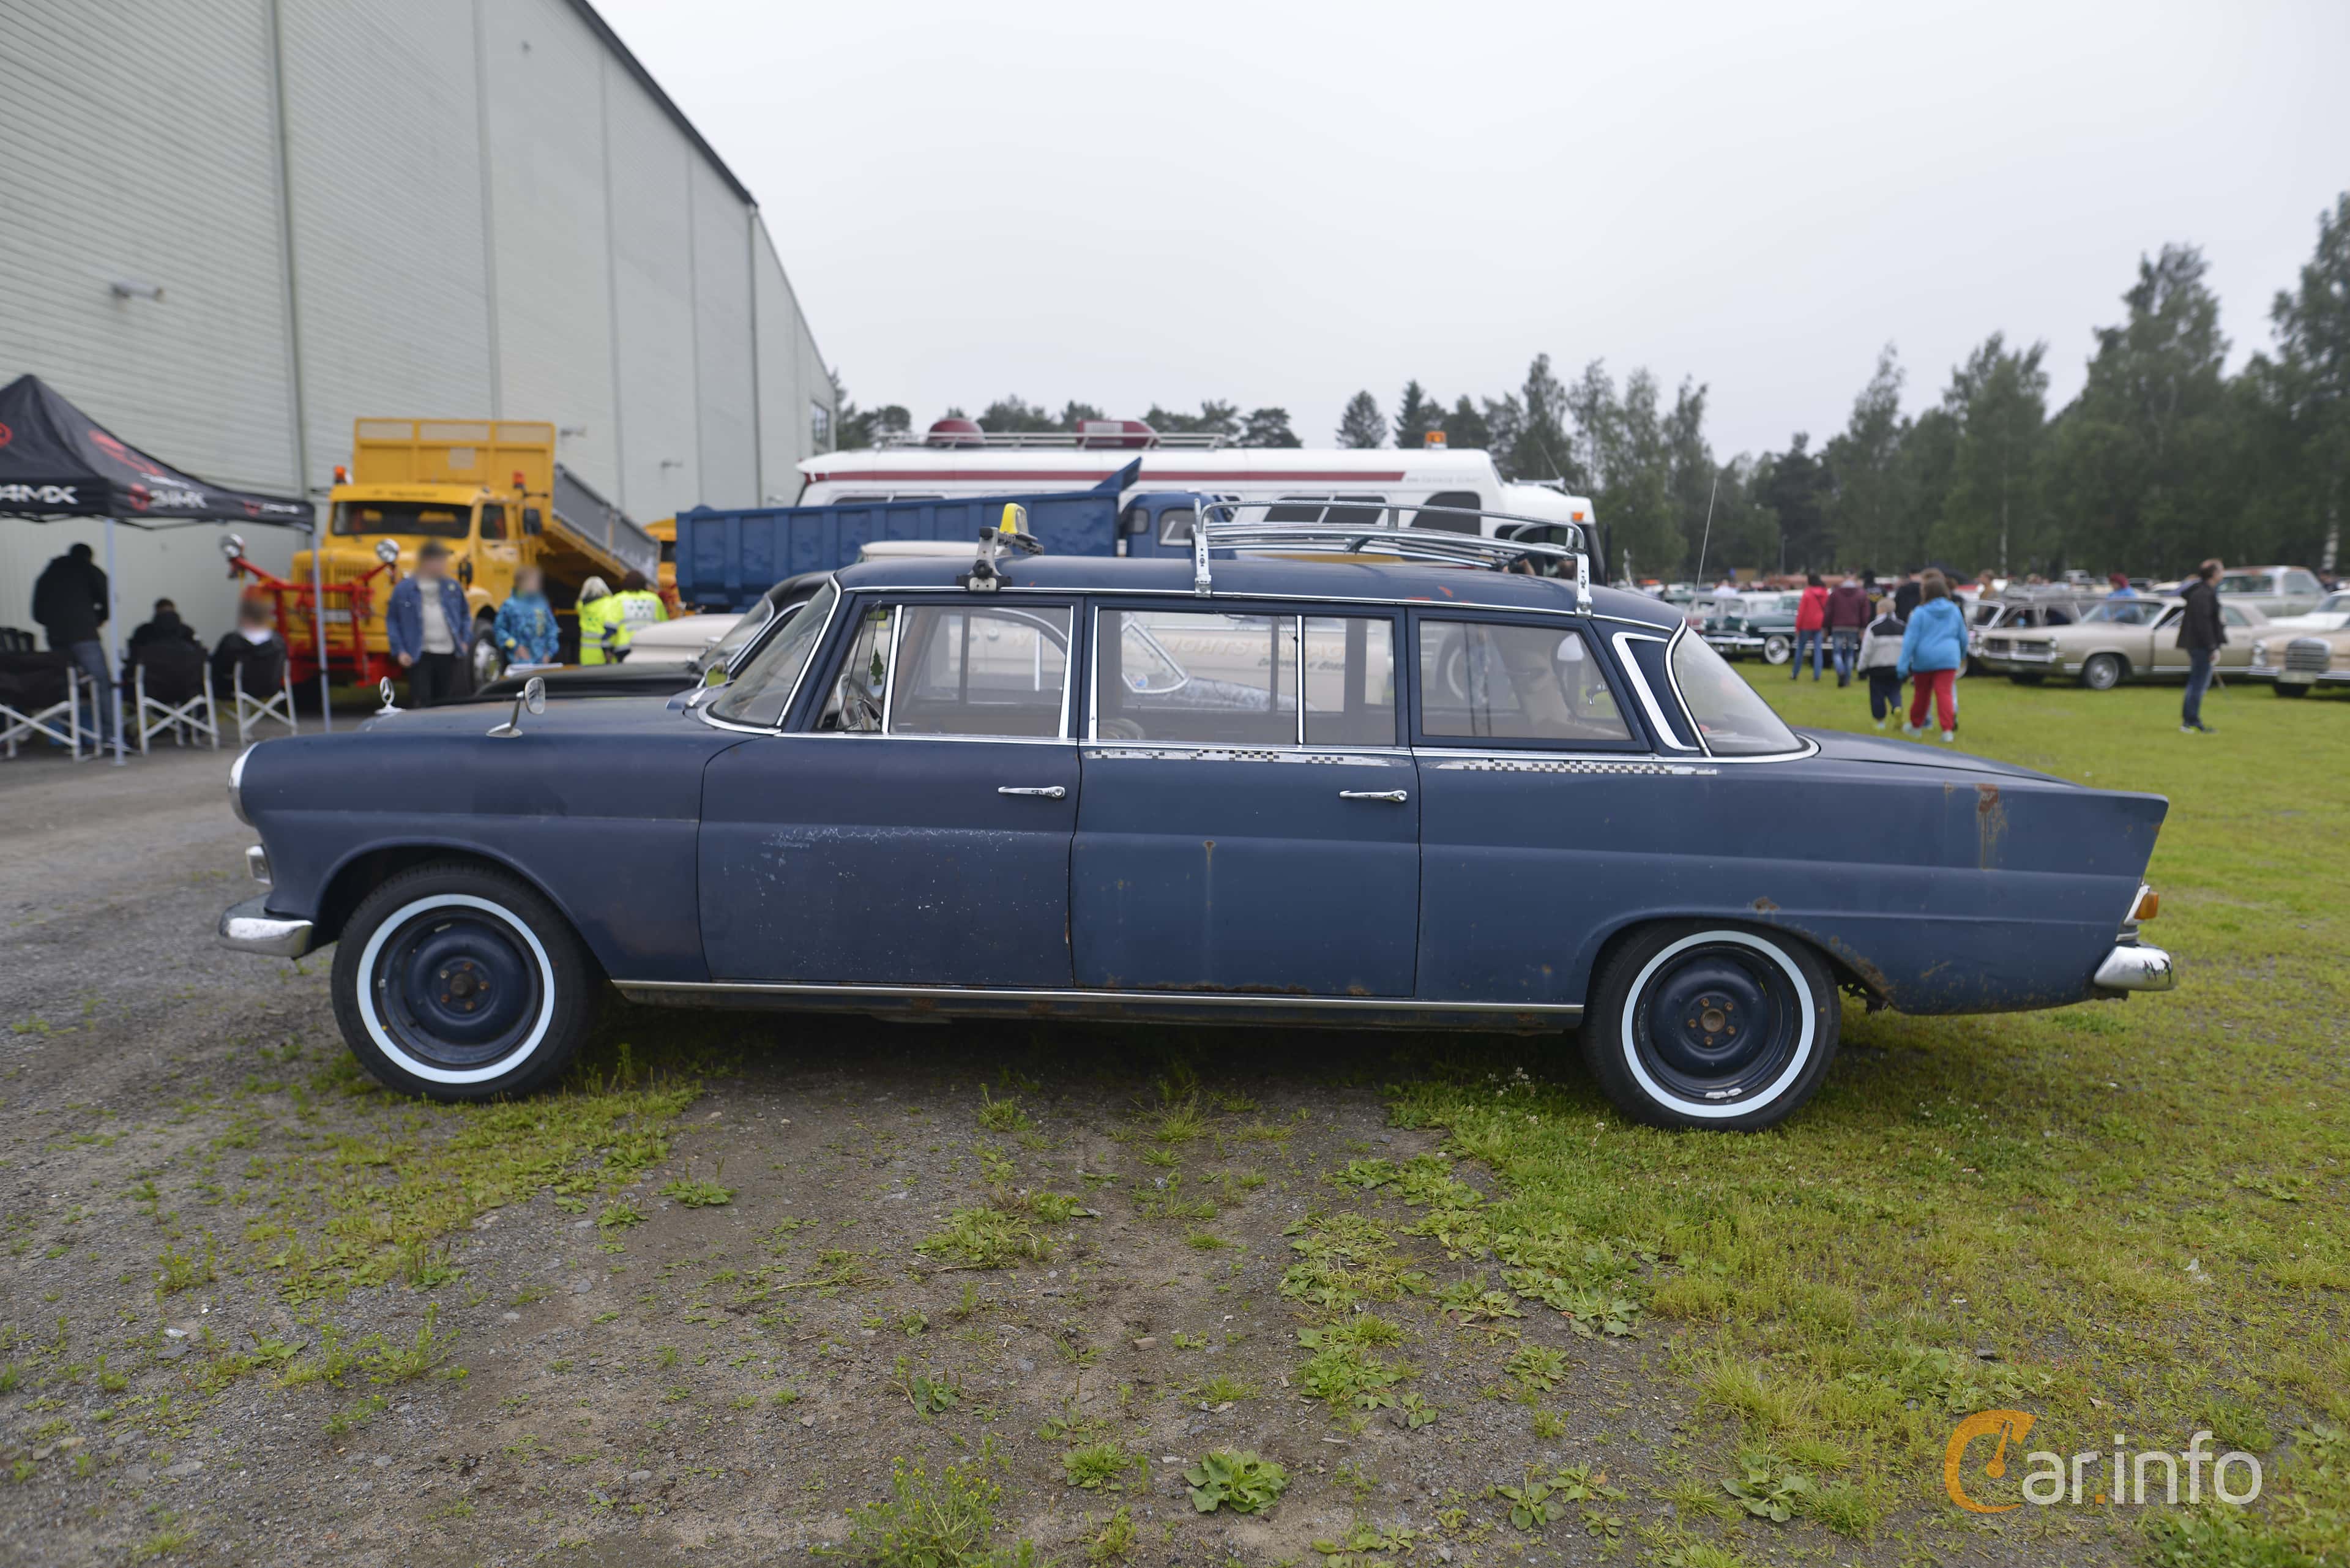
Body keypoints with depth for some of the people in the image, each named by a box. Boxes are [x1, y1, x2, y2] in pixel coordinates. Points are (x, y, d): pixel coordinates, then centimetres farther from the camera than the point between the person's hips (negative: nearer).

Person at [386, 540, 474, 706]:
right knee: (420, 704, -5)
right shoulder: (404, 588, -3)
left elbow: (465, 616, 15)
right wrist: (400, 651, -5)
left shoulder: (452, 586, 5)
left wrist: (465, 641, 4)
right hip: (420, 655, -3)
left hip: (449, 655, 3)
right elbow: (392, 620, 2)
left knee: (445, 704, 13)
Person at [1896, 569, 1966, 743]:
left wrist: (1903, 665, -11)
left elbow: (1910, 640, -11)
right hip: (1948, 658, 1)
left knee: (1922, 693, 15)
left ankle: (1916, 725, 32)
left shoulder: (1920, 613, -7)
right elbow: (1963, 636, 14)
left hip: (1924, 658, -1)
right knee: (1945, 693, -5)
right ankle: (1948, 730, -15)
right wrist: (1962, 655, 33)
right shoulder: (1954, 610, 5)